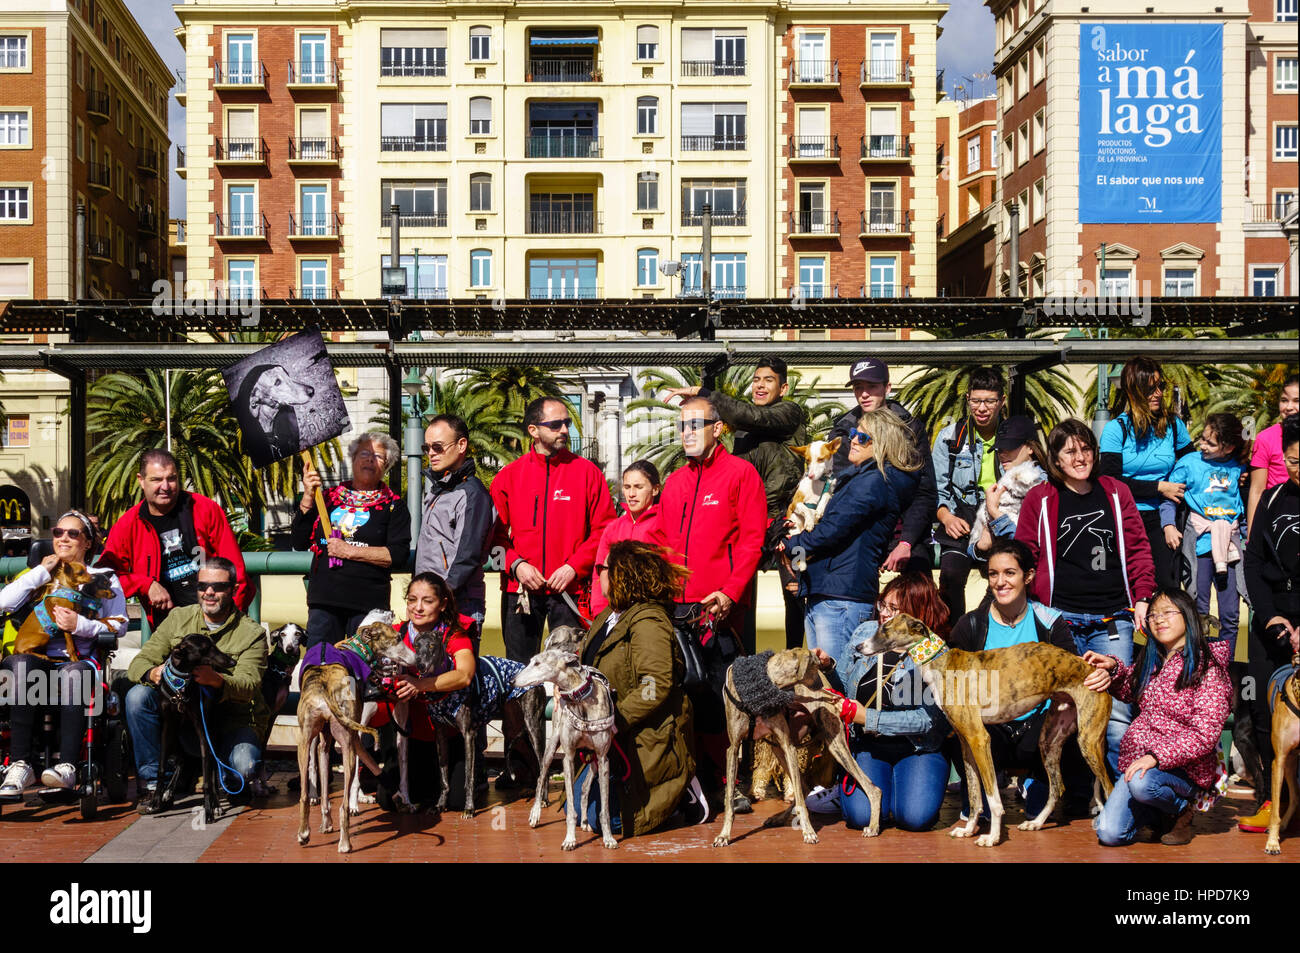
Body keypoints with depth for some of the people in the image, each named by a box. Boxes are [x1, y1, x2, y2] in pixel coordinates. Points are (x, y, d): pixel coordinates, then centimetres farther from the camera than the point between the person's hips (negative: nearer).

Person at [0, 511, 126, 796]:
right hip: (37, 656, 2)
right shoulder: (38, 575, 28)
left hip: (80, 662, -1)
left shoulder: (104, 578, 22)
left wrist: (80, 625, -9)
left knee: (73, 674, -39)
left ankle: (67, 765, -45)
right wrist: (43, 571, 7)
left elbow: (119, 625, 7)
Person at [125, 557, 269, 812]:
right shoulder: (178, 619, 5)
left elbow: (249, 685, -20)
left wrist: (217, 680, -43)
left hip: (234, 720, -3)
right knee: (137, 696, -21)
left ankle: (231, 781, 10)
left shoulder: (252, 633, -5)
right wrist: (153, 673, -28)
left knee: (245, 766, -32)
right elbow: (138, 663, -2)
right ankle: (151, 784, -11)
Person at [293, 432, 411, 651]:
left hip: (368, 602, -2)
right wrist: (308, 498, 1)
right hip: (324, 599, 3)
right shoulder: (330, 497, 15)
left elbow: (399, 555, -5)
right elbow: (299, 543, 10)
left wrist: (351, 551, -9)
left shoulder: (393, 505, 7)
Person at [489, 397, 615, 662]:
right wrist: (515, 565, -8)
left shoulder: (587, 472, 2)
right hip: (520, 589, 1)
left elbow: (605, 529, 0)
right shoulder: (509, 475, 6)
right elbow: (495, 533, 8)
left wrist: (574, 567, -9)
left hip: (570, 589, -1)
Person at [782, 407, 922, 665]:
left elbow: (831, 531, -16)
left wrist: (791, 546, -1)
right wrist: (797, 545, 5)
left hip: (841, 598, -10)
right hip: (820, 595, 10)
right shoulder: (857, 478, 22)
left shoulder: (873, 482, -10)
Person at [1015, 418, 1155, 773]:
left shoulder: (1116, 494, 10)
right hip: (1061, 620, -1)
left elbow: (1138, 549, 12)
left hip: (1113, 620, 1)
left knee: (1116, 710, -5)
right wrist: (1035, 606, -1)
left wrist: (1142, 598, 3)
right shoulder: (1040, 499, 6)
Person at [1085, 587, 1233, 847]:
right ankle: (1159, 813, 18)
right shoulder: (1150, 660, 10)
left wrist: (1157, 756, -28)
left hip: (1184, 767, -5)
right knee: (1109, 834, -12)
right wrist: (1113, 667, 8)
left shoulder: (1208, 669, -10)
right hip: (1138, 757, 5)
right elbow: (1130, 693, 30)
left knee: (1142, 782, -38)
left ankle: (1181, 808, -4)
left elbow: (1204, 736, -18)